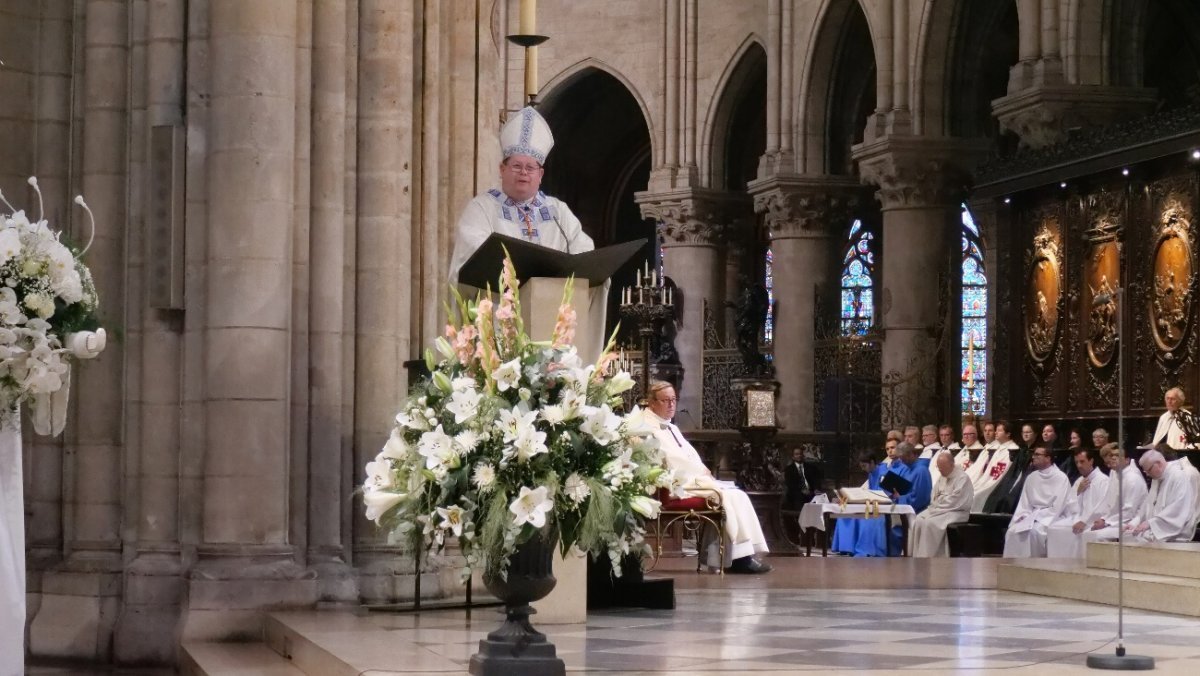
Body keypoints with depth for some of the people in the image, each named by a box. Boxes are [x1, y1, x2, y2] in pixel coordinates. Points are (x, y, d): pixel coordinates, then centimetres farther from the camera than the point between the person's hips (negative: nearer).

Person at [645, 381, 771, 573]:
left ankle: (744, 555, -16)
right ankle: (739, 557, -19)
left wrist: (702, 471, 0)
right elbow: (670, 460, -15)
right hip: (679, 485, -9)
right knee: (728, 497, -22)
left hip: (695, 479, 9)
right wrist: (700, 472, -12)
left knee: (738, 496, -7)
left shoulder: (671, 427, 25)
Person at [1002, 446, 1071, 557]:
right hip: (1031, 515, 6)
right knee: (1012, 531, -21)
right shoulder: (1031, 477, 14)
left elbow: (1058, 506, -12)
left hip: (1049, 517, -6)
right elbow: (1024, 502, 14)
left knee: (1035, 531, -34)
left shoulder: (1060, 478, -6)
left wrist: (1038, 519, -16)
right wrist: (1023, 516, -5)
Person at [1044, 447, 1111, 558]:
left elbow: (1102, 508, -14)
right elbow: (1068, 507, 15)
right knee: (1054, 528, -18)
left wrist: (1084, 521, -22)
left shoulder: (1103, 480, -3)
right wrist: (1078, 491, 0)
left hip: (1092, 522, -7)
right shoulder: (1078, 481, 21)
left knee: (1079, 532, -35)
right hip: (1075, 519, 7)